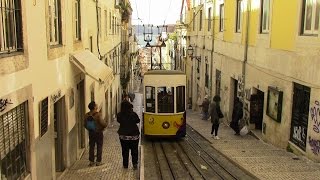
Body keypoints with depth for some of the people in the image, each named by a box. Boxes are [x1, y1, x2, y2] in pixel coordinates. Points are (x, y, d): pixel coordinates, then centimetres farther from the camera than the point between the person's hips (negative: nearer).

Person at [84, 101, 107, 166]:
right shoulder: (98, 114, -20)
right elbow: (102, 123, -24)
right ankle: (98, 162, 12)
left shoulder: (87, 115, -4)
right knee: (99, 147, 8)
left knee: (91, 147, 13)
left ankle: (91, 161, 19)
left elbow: (85, 124, 3)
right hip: (99, 132, -4)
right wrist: (104, 126, -3)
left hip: (91, 132, 5)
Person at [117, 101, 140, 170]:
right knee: (134, 150, 11)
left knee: (125, 150, 13)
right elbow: (138, 121, 1)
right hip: (134, 135, -2)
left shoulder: (119, 115, -11)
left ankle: (125, 164, 20)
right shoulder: (133, 114, -16)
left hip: (123, 136, 2)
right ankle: (135, 163, 2)